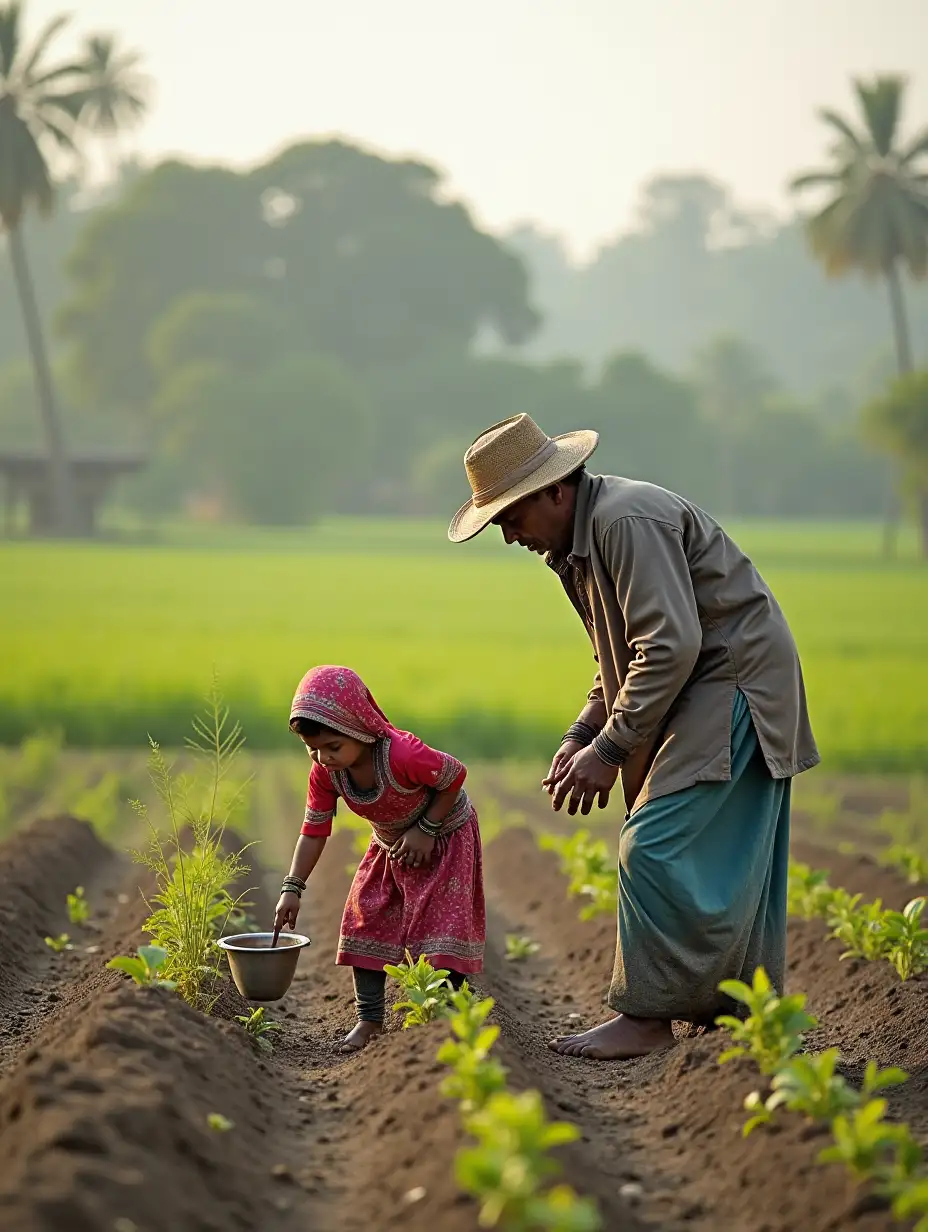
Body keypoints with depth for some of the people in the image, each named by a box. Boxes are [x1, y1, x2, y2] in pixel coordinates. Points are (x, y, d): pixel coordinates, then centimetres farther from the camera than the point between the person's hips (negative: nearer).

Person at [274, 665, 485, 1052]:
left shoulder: (401, 754, -41)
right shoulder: (324, 772, -21)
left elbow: (455, 776, -25)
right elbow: (314, 831, -12)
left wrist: (425, 830, -25)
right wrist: (292, 888, -19)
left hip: (445, 836, -6)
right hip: (390, 846, 6)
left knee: (442, 925, -10)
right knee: (366, 918, 2)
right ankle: (369, 1017, 12)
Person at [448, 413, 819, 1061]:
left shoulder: (626, 520, -21)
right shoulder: (576, 542, 12)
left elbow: (672, 645, -26)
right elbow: (627, 654, 20)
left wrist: (611, 748, -22)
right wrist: (583, 734, 7)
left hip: (735, 685, -11)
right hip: (700, 696, 11)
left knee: (657, 845, -13)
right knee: (722, 860, 12)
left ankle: (648, 1015, -7)